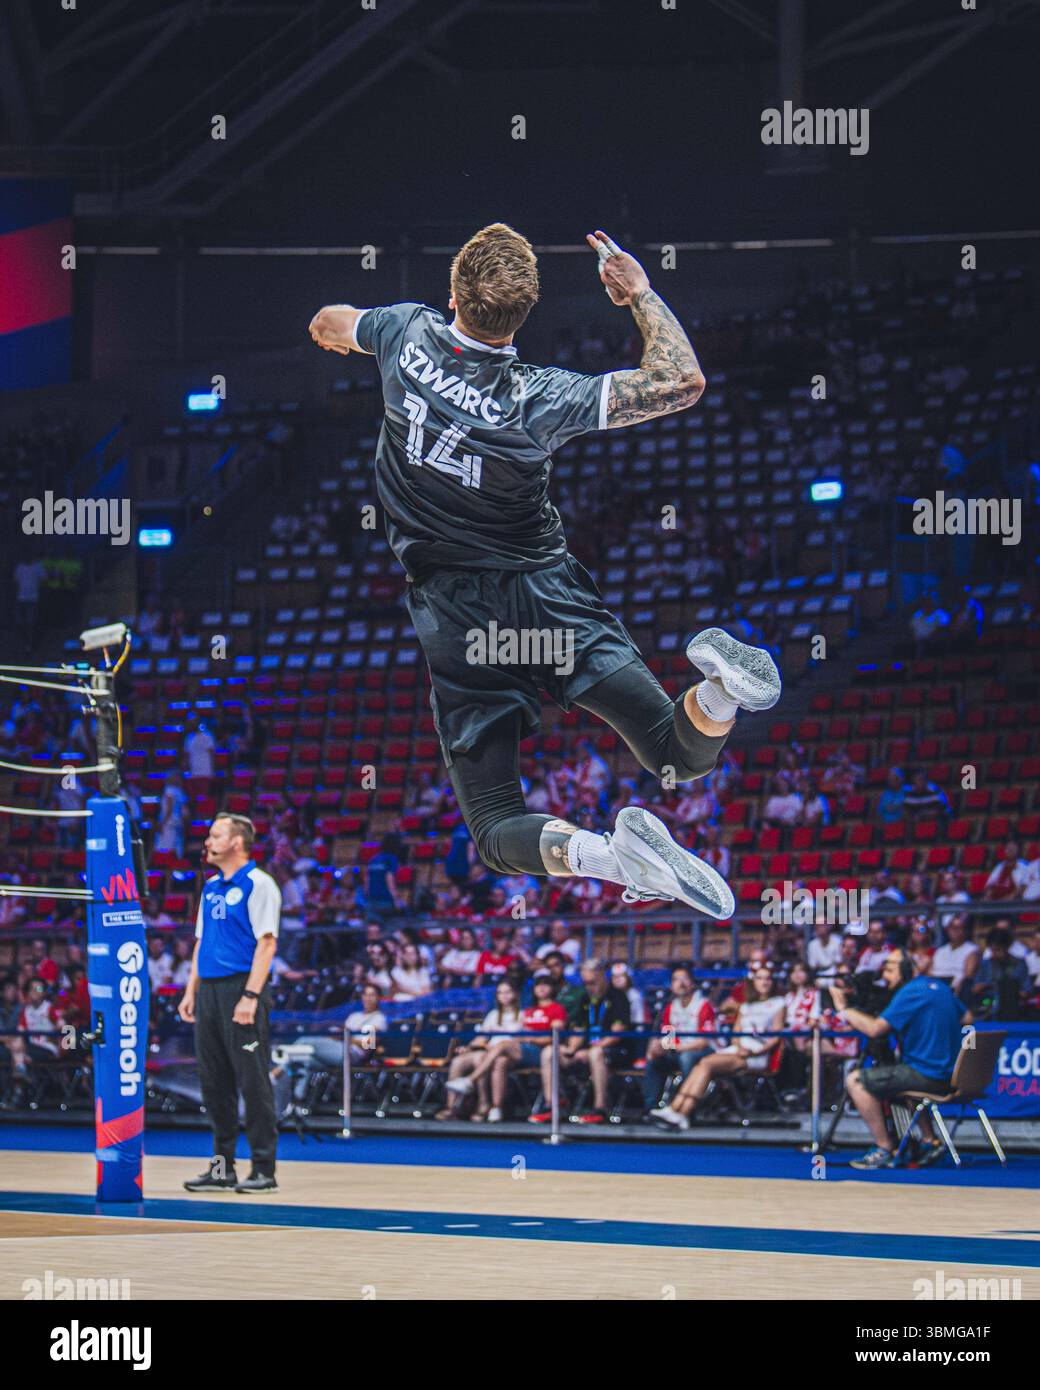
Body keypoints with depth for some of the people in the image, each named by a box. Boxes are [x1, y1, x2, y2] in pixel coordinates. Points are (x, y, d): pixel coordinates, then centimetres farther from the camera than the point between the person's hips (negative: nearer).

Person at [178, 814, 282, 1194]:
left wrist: (250, 997, -19)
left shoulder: (257, 884, -6)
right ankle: (222, 1166, 15)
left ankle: (264, 1170, -3)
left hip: (241, 987, -8)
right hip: (210, 990, 8)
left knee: (252, 1080, -6)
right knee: (214, 1081, 9)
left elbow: (266, 943, -12)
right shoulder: (211, 887, 18)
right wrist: (191, 992, 15)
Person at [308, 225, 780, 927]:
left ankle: (602, 852, -32)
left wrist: (335, 328, 41)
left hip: (452, 615, 1)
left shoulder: (407, 333, -8)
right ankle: (715, 688, -34)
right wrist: (639, 293, -1)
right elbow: (683, 382, -16)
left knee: (497, 827, 2)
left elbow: (328, 326, 16)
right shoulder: (539, 397, -16)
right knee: (682, 754, 2)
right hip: (548, 592, -1)